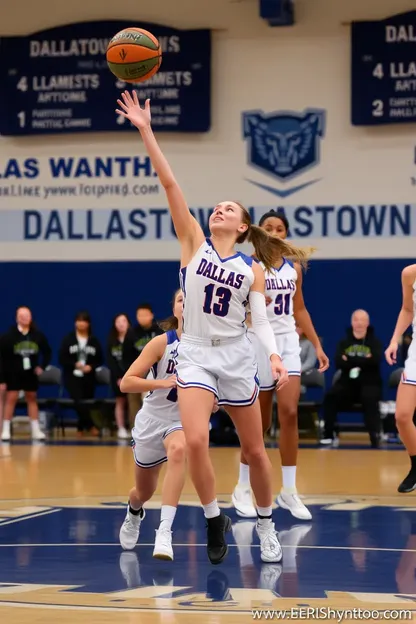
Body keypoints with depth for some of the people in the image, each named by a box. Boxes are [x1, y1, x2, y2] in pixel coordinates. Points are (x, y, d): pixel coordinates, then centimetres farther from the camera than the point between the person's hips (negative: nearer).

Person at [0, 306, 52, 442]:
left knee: (32, 399, 11)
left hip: (30, 373, 4)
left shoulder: (37, 335, -2)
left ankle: (36, 430, 16)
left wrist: (42, 366, 2)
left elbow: (47, 352, 10)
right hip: (13, 373, -3)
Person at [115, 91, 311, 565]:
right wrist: (146, 132, -12)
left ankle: (265, 524, 28)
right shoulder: (193, 243, 3)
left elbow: (260, 319, -2)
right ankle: (214, 520, 0)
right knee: (195, 441, -20)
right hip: (195, 354, -1)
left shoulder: (252, 269, 6)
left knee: (254, 449, 8)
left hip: (237, 357, 1)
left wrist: (274, 356, -21)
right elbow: (169, 184, -5)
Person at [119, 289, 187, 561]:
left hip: (185, 421, -1)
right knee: (144, 491, 17)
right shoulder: (162, 343, -14)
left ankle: (165, 532, -41)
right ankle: (134, 512, 58)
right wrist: (163, 383, -30)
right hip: (152, 420, 1)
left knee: (178, 451, -38)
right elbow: (126, 383, -17)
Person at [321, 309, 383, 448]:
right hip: (347, 383, 2)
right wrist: (363, 360, -18)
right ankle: (330, 435, -21)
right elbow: (339, 363, -9)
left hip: (370, 384, -2)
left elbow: (375, 361, -16)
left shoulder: (375, 342, 6)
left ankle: (375, 435, -37)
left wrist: (350, 360, -14)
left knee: (369, 398, -36)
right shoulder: (344, 342, 10)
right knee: (330, 396, -27)